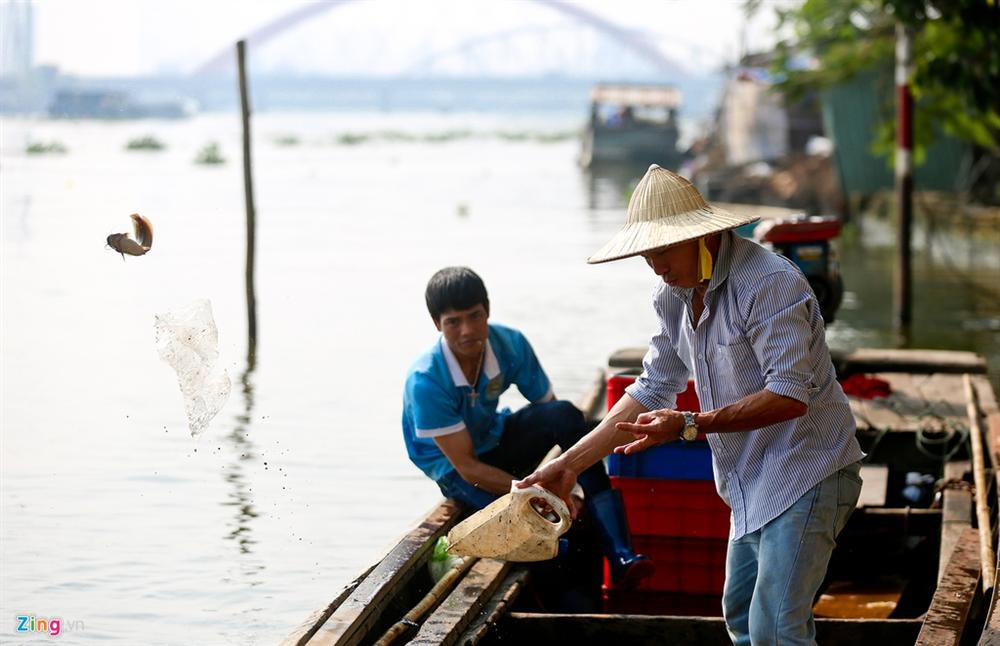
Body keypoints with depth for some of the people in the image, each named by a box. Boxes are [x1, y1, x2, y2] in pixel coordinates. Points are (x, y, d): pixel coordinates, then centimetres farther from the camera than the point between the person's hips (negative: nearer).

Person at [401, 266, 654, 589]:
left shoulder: (510, 344, -16)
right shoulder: (425, 381, -29)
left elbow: (550, 410, -11)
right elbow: (467, 467, -26)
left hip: (497, 441, 5)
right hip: (455, 469, -5)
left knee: (564, 414, -27)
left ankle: (620, 555, -33)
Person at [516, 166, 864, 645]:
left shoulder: (769, 282, -22)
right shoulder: (673, 295, 5)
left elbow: (789, 395, -28)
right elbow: (651, 392, 10)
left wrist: (689, 425, -31)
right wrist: (570, 464, 4)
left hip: (805, 474, -9)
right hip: (751, 484, 9)